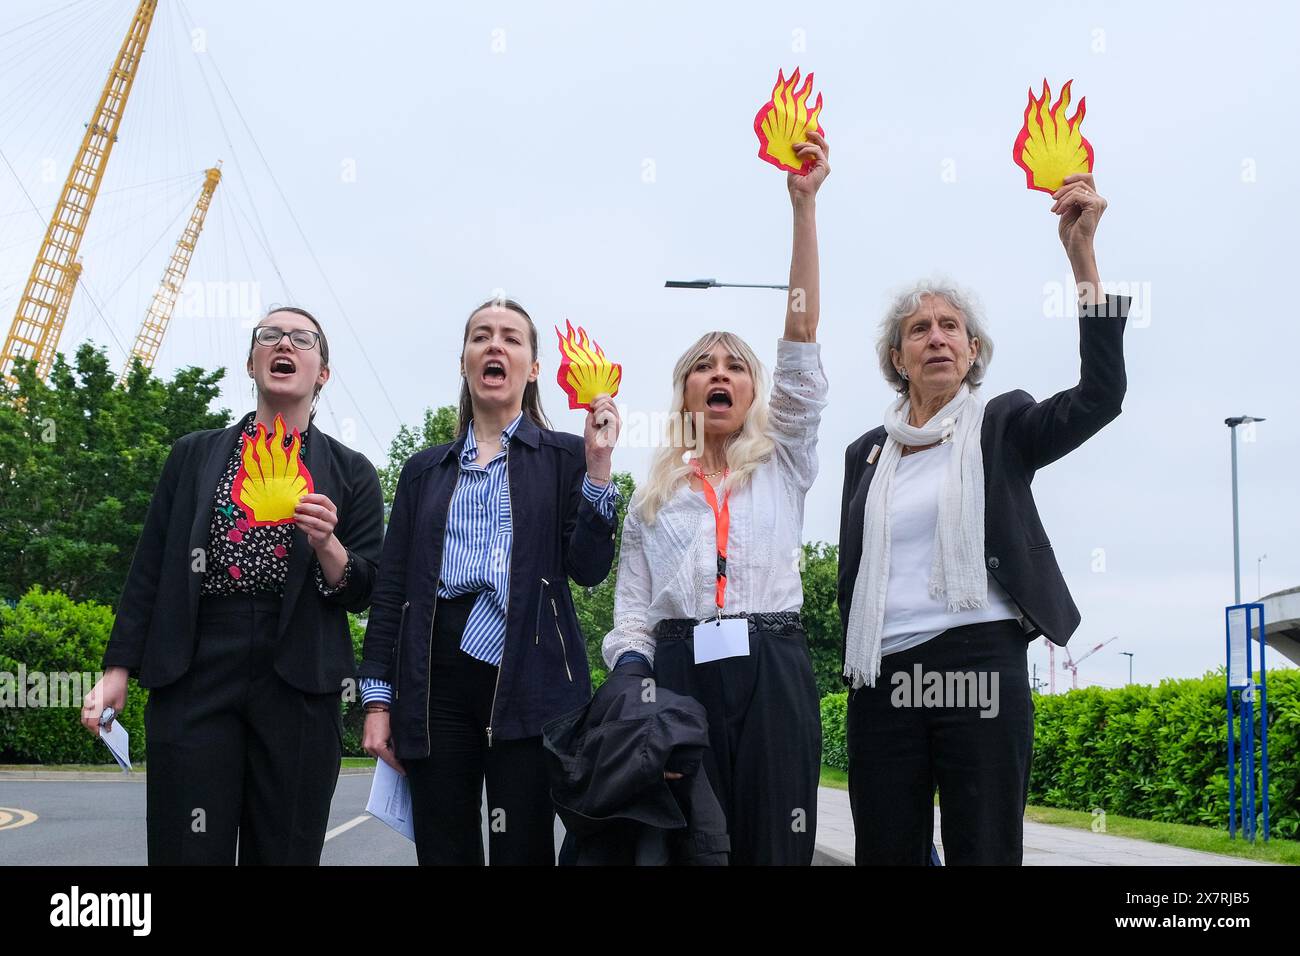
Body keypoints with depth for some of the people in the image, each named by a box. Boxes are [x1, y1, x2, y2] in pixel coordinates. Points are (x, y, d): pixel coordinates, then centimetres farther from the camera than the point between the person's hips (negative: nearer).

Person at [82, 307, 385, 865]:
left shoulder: (350, 473, 11)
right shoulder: (194, 455, 14)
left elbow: (362, 592, 7)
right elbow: (150, 567, 11)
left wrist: (327, 545, -13)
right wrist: (117, 669, 3)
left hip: (299, 686, 0)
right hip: (194, 675, 0)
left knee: (286, 850, 2)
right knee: (189, 848, -5)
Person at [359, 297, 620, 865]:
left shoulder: (564, 457, 10)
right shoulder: (425, 470, 18)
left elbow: (588, 567, -1)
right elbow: (391, 590, 14)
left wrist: (598, 465, -11)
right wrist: (377, 698, 6)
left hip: (529, 677, -3)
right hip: (437, 678, 3)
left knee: (523, 850, -6)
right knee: (442, 851, 1)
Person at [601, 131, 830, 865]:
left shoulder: (783, 463, 14)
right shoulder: (655, 495, 19)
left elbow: (802, 335, 6)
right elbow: (632, 611, 13)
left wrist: (805, 205, 0)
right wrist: (632, 688, -8)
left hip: (772, 672, -1)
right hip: (679, 671, 1)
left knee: (773, 847, -4)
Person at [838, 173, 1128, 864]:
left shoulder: (1001, 427, 7)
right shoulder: (867, 452, 17)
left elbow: (1099, 396, -10)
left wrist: (1082, 255, -17)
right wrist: (855, 669, 10)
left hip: (980, 664, -3)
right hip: (883, 678, 4)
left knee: (983, 851, -5)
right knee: (886, 853, 4)